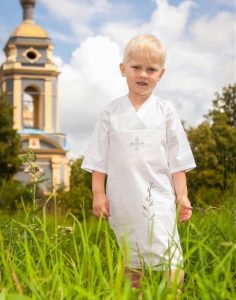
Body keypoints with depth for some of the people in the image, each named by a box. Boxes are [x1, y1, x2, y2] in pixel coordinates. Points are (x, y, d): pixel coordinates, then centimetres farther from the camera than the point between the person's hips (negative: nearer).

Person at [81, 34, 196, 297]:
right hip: (122, 199, 2)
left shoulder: (165, 111, 3)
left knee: (166, 256, -11)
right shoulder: (111, 112, 4)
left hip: (157, 196, -1)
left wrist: (182, 195, 0)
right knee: (131, 262, 11)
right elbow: (99, 158, 6)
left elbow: (177, 158, 4)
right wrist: (98, 193, 0)